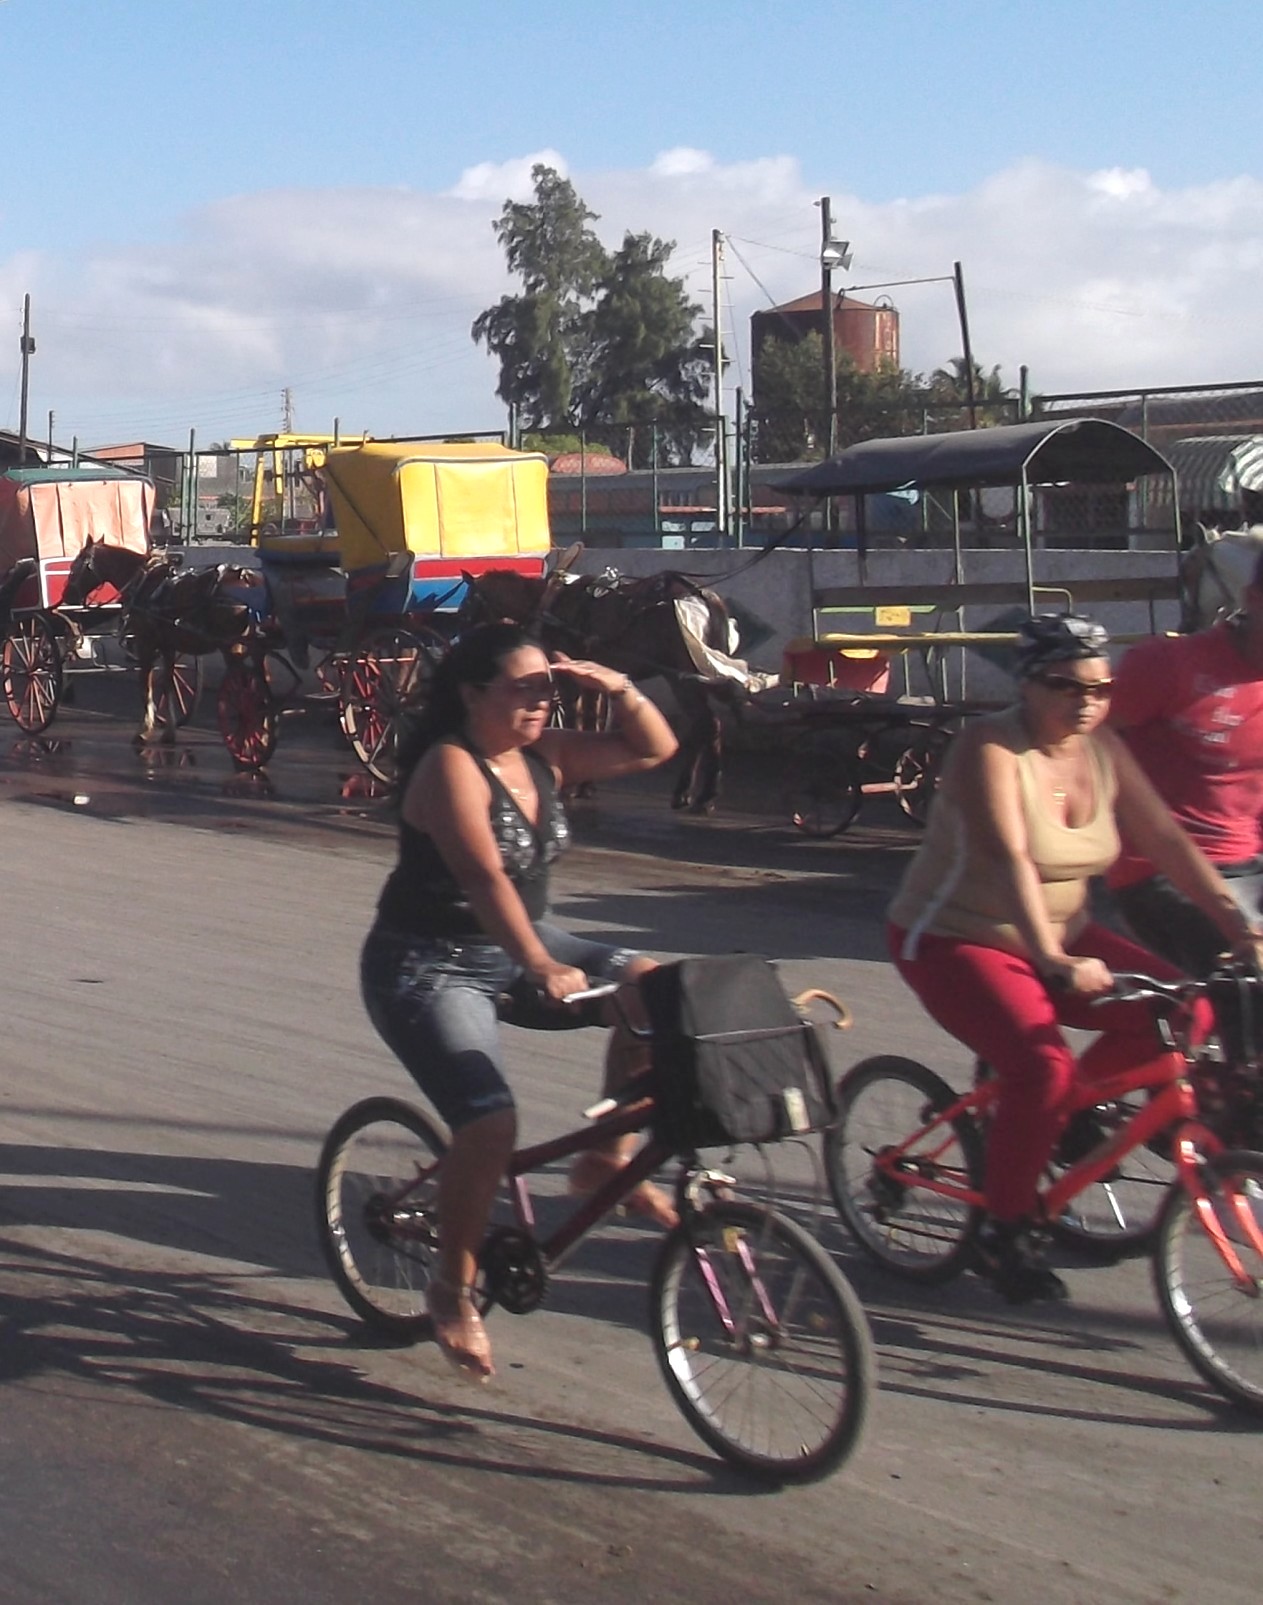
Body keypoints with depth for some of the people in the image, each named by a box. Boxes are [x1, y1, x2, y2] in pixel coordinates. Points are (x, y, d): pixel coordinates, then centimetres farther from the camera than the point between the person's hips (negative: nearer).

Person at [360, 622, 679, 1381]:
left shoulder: (545, 757, 3)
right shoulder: (451, 766, -19)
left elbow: (655, 749, 6)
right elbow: (483, 876, -31)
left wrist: (620, 689, -13)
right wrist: (540, 967, -41)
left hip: (521, 947, 8)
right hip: (429, 967, -7)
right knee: (491, 1123, -23)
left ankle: (609, 1158, 3)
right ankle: (453, 1289, 0)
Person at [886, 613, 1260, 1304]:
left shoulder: (1102, 750, 0)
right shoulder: (990, 748, -20)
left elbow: (1165, 839, -5)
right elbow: (1010, 859, -32)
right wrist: (1052, 959, -44)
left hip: (1062, 935, 7)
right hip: (956, 940, -7)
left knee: (1183, 1012, -11)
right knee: (1042, 1063, -30)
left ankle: (1076, 1106, 12)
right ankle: (1004, 1229, -8)